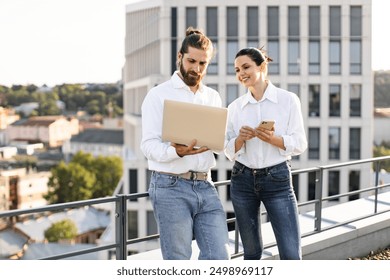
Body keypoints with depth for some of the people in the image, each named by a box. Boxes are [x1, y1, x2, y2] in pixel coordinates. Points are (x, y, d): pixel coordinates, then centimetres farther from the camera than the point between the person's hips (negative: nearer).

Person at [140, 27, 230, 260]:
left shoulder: (213, 97, 14)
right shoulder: (159, 95, -2)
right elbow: (149, 145, -10)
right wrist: (177, 151, -30)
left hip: (205, 186, 5)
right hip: (171, 187, -5)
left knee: (220, 257, 1)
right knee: (178, 265, 2)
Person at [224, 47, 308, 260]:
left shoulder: (288, 100, -2)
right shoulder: (235, 107, 5)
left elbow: (300, 144, -3)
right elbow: (229, 151, 7)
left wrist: (273, 139, -20)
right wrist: (240, 139, -14)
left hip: (277, 179, -3)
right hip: (243, 180, 3)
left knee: (291, 255, -7)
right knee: (251, 251, 11)